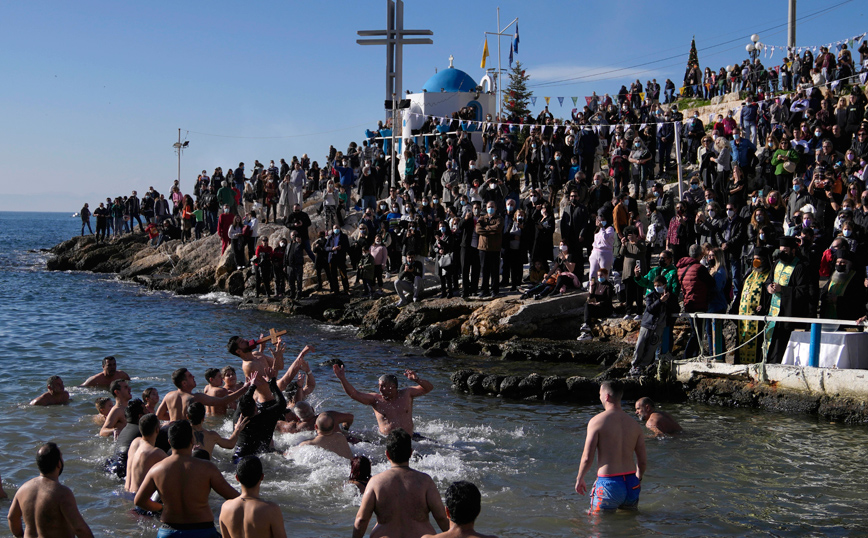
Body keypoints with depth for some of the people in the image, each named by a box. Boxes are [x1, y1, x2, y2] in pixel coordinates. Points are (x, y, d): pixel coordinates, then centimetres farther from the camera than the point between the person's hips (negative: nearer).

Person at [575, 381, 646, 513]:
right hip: (632, 484, 5)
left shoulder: (597, 421, -8)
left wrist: (579, 479, 9)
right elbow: (642, 462, 12)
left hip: (608, 483, -5)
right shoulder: (634, 424, 8)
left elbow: (587, 458, -9)